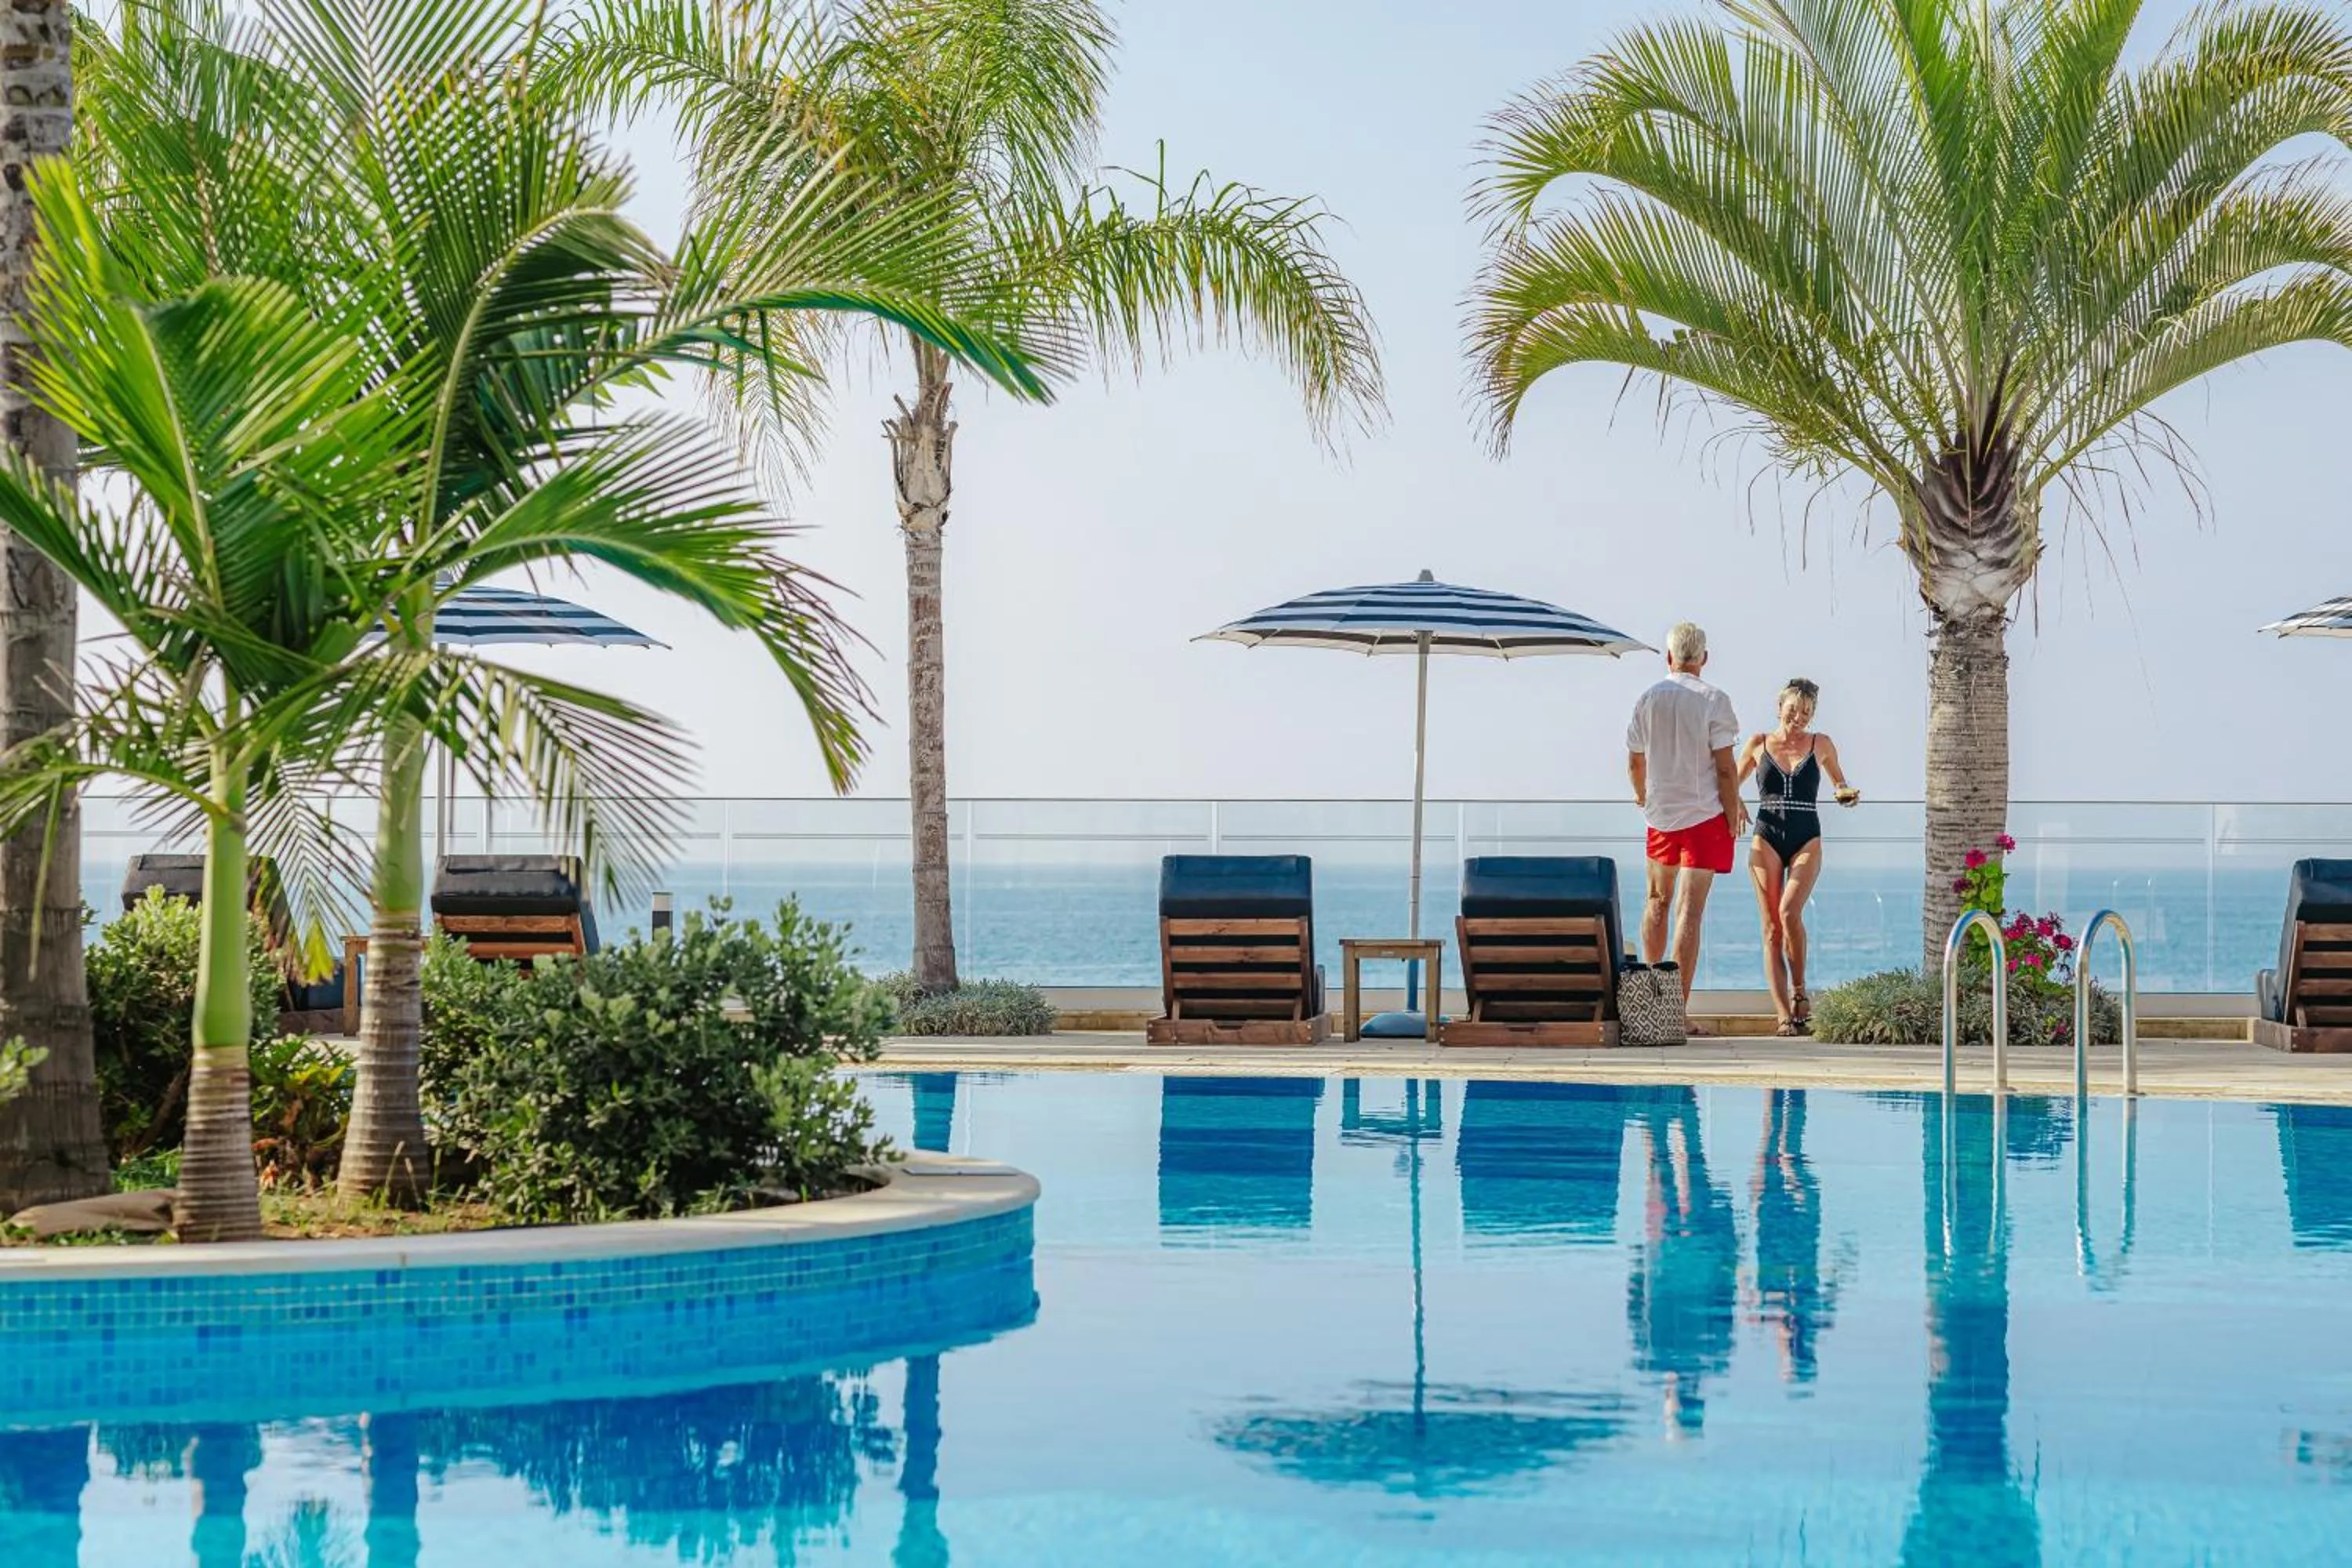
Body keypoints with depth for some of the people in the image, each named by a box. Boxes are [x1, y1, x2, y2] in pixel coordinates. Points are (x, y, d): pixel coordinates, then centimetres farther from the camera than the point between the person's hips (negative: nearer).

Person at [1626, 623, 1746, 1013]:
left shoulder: (1648, 699, 1)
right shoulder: (1713, 701, -10)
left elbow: (1634, 762, 10)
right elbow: (1724, 767, -13)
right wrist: (1734, 813, -1)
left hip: (1660, 815, 4)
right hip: (1705, 815, -4)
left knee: (1657, 901, 21)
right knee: (1689, 910, -6)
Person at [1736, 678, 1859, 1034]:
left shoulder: (1820, 744, 9)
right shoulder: (1759, 744, 8)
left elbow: (1840, 785, 23)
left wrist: (1848, 794, 0)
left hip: (1807, 841, -1)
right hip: (1767, 840, 1)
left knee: (1789, 911, -24)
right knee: (1771, 927, -7)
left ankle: (1799, 991, -5)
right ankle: (1784, 1015, -9)